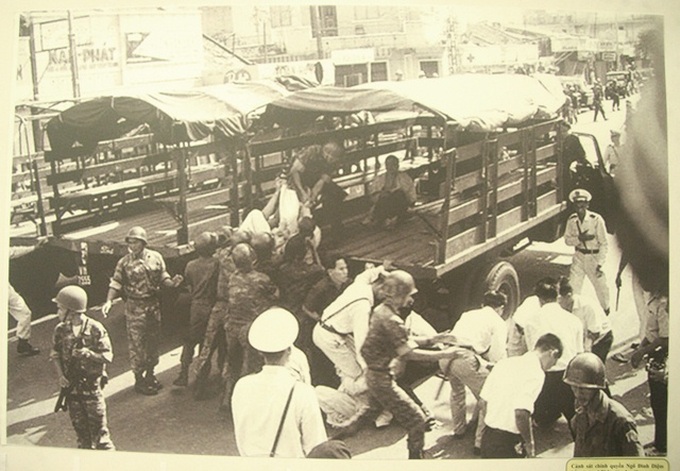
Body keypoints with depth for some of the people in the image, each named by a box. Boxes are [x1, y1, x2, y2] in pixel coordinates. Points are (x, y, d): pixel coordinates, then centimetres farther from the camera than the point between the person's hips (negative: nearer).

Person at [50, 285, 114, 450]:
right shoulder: (61, 330, -3)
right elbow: (55, 354, 6)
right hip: (70, 385, 4)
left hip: (91, 383, -4)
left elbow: (107, 356, -11)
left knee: (98, 423, 4)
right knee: (78, 424, 15)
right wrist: (60, 376, -7)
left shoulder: (95, 329, -15)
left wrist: (87, 354, -26)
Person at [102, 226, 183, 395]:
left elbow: (163, 278, 8)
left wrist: (172, 283, -13)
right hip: (135, 307, -4)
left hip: (154, 305, 4)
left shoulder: (155, 257, 2)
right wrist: (109, 301, -23)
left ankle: (150, 375, 29)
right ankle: (139, 379, 12)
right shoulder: (124, 263, -7)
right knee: (137, 344, 0)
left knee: (153, 341, 14)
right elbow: (116, 283, -8)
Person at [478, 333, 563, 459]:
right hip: (508, 443, -7)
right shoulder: (536, 373, -14)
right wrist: (530, 443, -12)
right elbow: (521, 413, -26)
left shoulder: (505, 362, 9)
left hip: (488, 437, 7)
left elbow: (484, 402, 10)